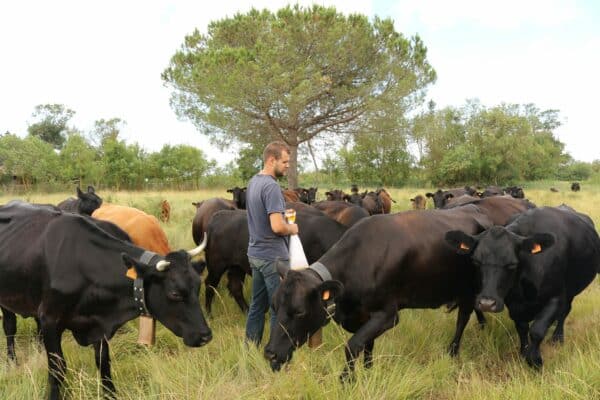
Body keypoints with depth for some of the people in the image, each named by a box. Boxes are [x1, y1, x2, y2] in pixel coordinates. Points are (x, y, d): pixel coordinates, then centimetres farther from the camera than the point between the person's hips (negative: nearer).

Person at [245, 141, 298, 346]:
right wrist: (292, 229, -8)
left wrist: (284, 218, 15)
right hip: (273, 256, -9)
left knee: (257, 305, 16)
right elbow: (277, 226, -26)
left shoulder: (253, 182, 10)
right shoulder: (272, 187, -19)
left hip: (255, 253, 9)